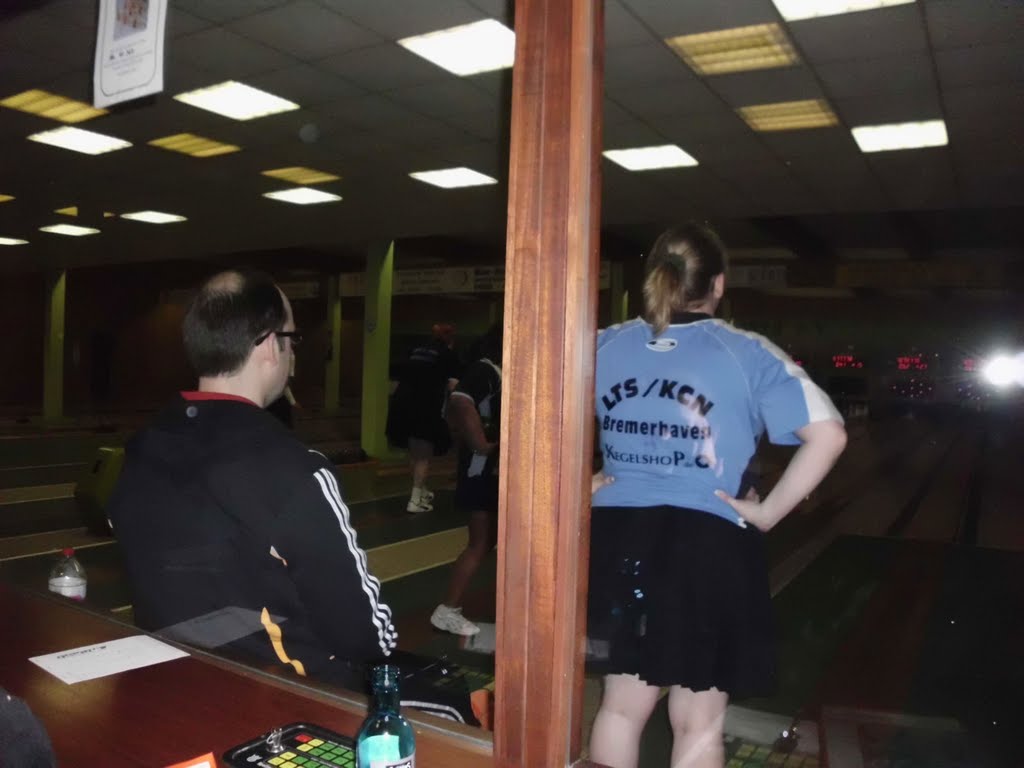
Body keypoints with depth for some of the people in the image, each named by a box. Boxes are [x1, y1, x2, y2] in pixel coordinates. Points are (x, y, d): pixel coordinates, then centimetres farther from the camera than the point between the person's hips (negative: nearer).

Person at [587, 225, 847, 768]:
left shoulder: (604, 346, 4)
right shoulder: (748, 354, -4)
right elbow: (828, 434, -11)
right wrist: (768, 513, -6)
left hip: (616, 539, 4)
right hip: (709, 548, -3)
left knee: (622, 703, 20)